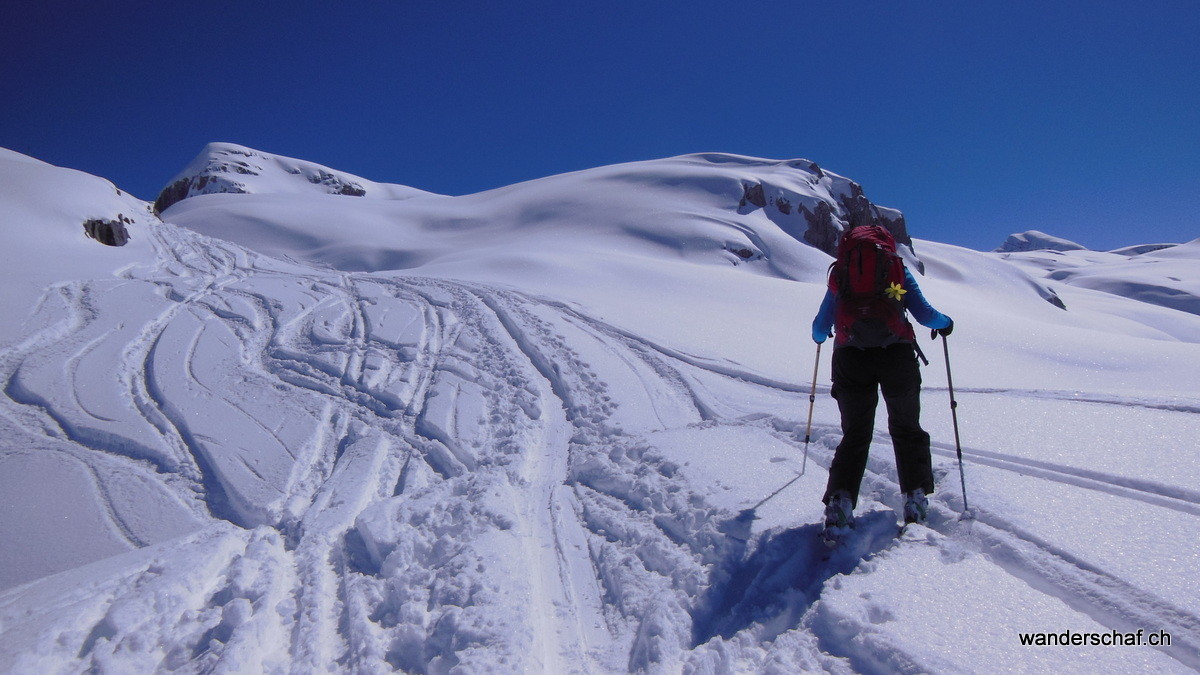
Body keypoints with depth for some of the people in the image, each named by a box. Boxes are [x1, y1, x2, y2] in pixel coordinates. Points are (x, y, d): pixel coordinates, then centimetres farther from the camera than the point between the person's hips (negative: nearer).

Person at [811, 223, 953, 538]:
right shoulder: (897, 267, 13)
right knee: (907, 430, 19)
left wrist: (820, 336, 38)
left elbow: (821, 326, 15)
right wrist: (944, 323, 28)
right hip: (897, 355, 0)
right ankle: (915, 498, 12)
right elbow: (924, 314, 6)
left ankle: (840, 500, -9)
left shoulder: (839, 273, 15)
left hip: (851, 358, 1)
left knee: (855, 435, 9)